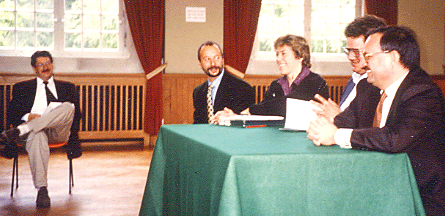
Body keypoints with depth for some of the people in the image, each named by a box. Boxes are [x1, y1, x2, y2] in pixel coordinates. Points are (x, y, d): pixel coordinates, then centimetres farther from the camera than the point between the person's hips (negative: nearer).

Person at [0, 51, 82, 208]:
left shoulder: (67, 87, 27)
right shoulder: (21, 88, 24)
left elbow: (77, 114, 18)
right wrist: (28, 116, -10)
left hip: (58, 132, 1)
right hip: (31, 130, -1)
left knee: (68, 107, -31)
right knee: (37, 136, -40)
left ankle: (17, 131, -38)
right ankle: (42, 190, -43)